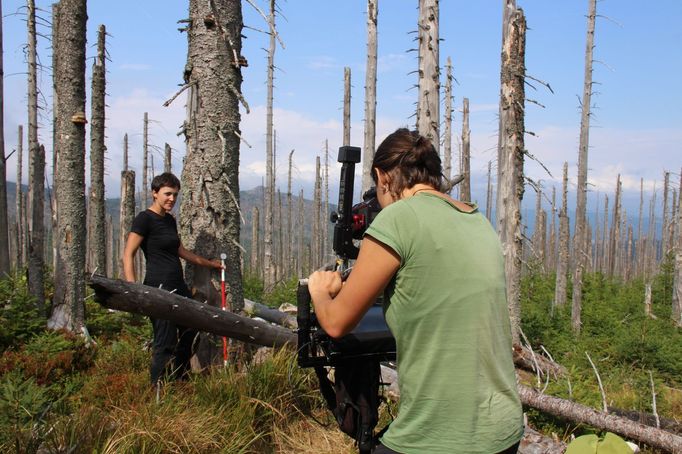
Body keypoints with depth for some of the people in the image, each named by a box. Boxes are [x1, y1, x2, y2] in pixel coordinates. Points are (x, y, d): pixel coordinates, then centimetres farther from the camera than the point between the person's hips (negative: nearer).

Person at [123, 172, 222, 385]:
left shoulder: (170, 220, 14)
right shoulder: (144, 219, -10)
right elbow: (128, 255, -15)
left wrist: (209, 263, 35)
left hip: (178, 286, 9)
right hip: (158, 287, -9)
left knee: (189, 331, 17)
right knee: (165, 343, -5)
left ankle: (181, 380, 34)